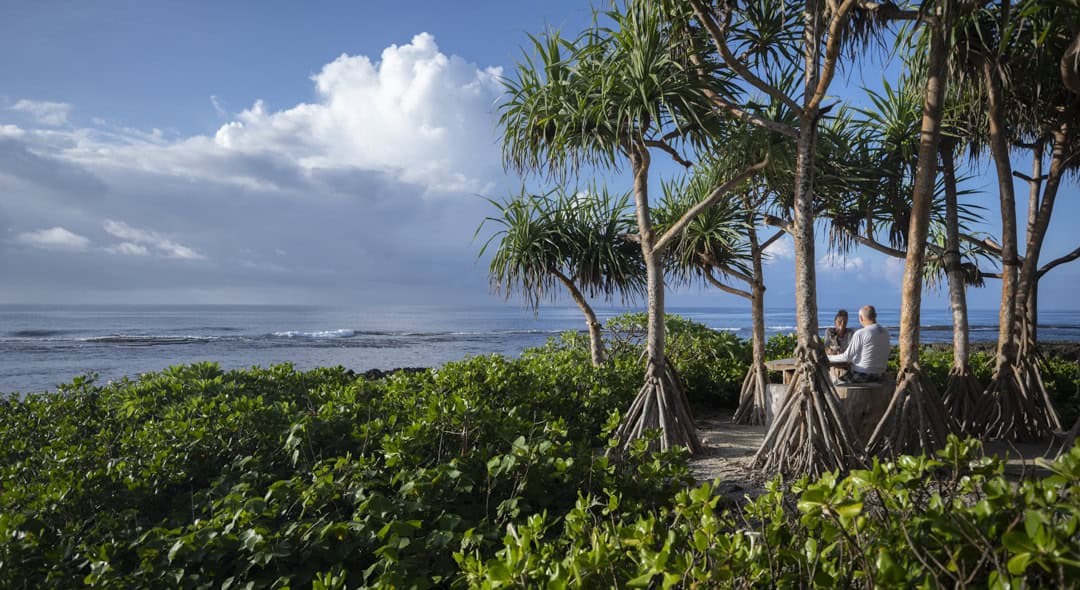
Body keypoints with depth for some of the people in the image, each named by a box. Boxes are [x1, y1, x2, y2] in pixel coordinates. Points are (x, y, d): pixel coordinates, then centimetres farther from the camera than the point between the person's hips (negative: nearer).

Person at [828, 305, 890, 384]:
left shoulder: (860, 333, -17)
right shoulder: (885, 333, 3)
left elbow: (847, 357, -12)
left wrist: (828, 358, 3)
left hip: (861, 377, -7)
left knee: (836, 382, 14)